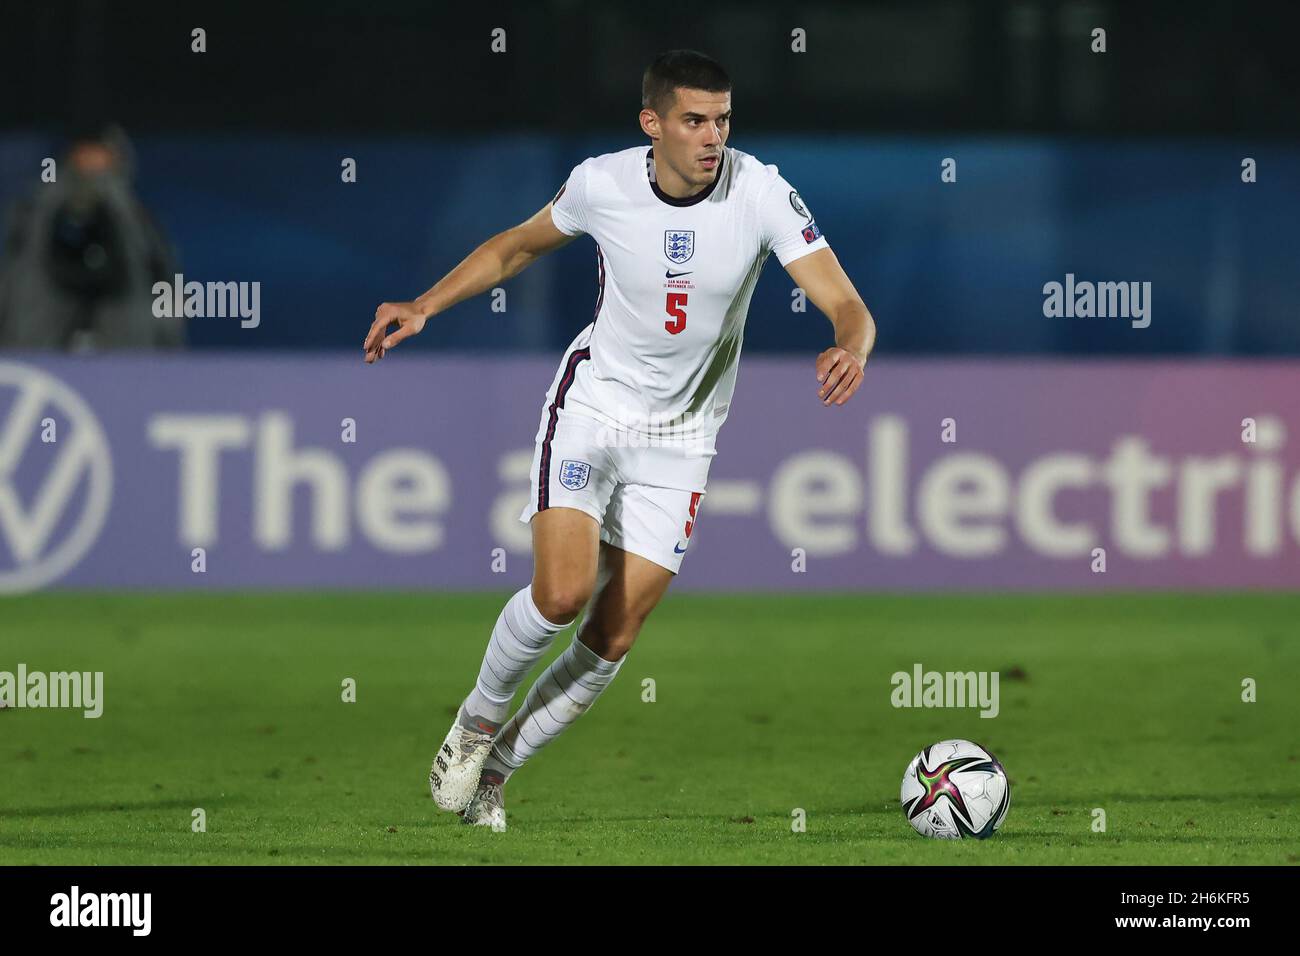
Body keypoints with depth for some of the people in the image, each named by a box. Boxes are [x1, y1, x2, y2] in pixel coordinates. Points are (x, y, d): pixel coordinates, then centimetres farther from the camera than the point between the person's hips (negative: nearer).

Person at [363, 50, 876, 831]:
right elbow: (517, 247, 9)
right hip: (591, 407, -1)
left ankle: (495, 768, 20)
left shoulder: (761, 193, -17)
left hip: (681, 440, 1)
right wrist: (424, 307, -1)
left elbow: (848, 306, -21)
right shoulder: (602, 184, -12)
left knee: (614, 640, -1)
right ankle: (478, 722, 7)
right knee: (562, 593, -22)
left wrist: (850, 349, -45)